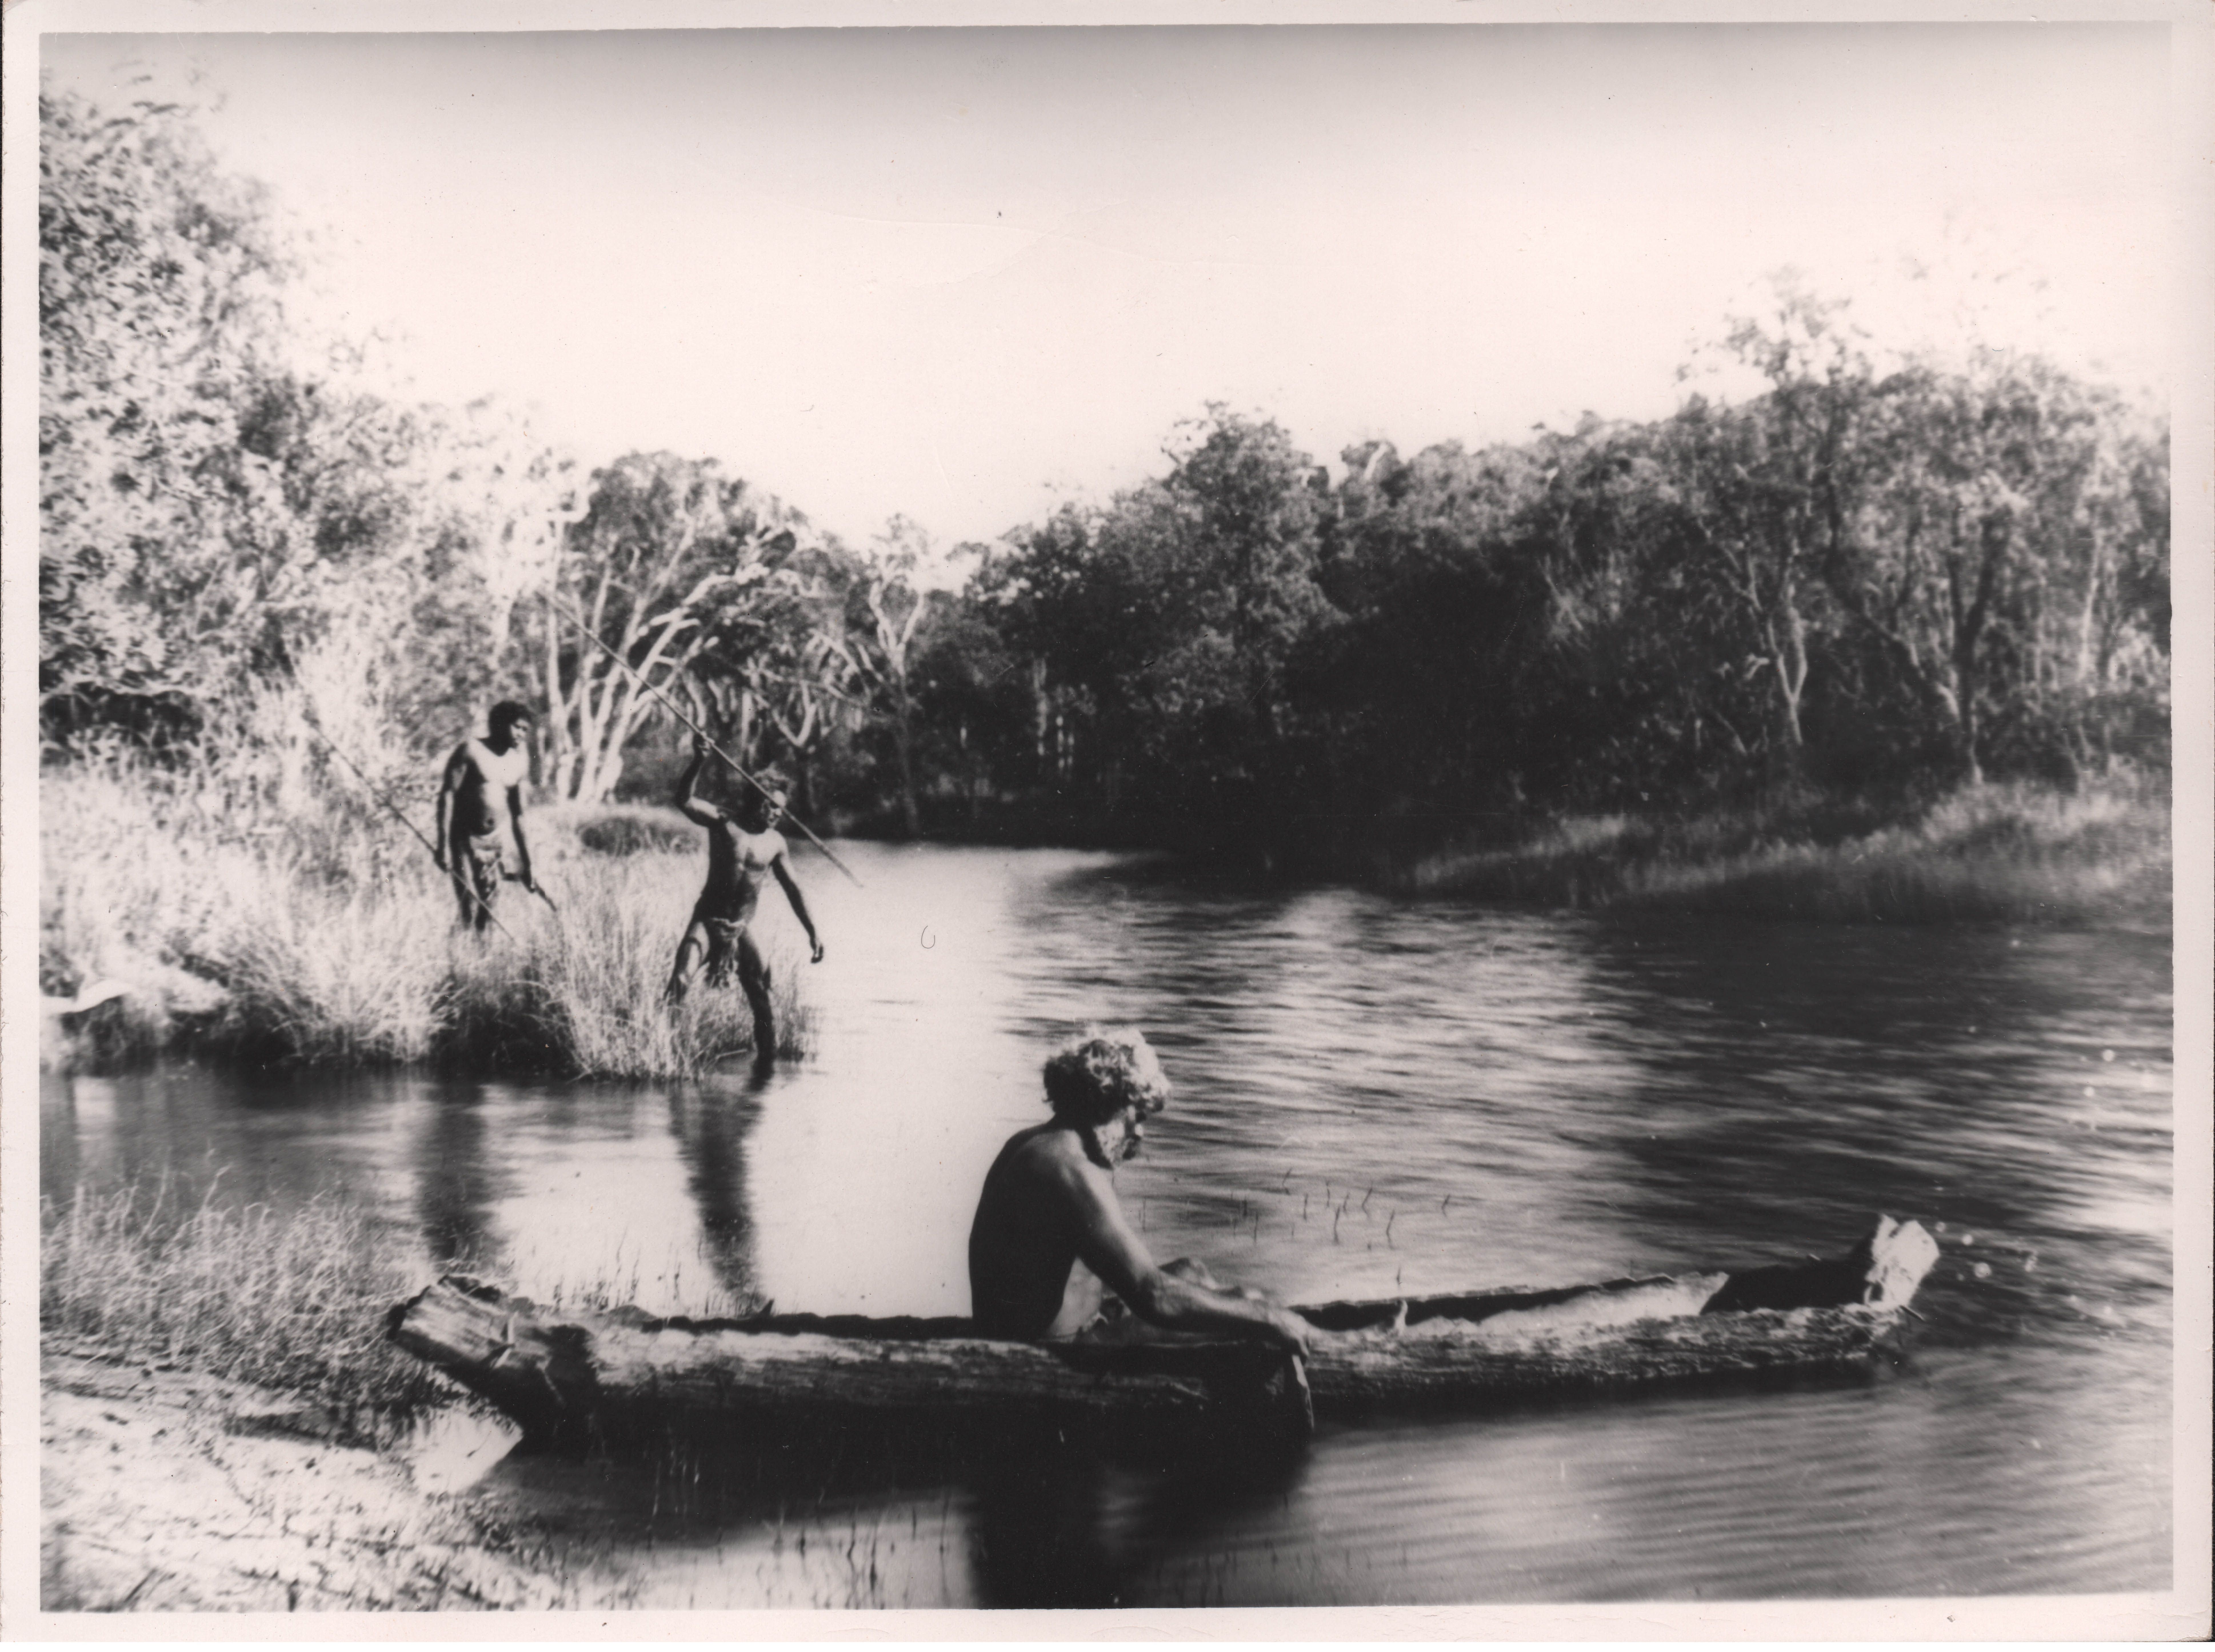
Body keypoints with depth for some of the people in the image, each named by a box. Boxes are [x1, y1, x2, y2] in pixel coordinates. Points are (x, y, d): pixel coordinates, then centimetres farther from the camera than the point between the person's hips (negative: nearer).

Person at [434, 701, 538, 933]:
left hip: (493, 841, 5)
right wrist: (443, 844, -17)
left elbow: (517, 814, 15)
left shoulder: (519, 760, 9)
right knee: (469, 910, -12)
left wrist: (526, 862, 15)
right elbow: (447, 794, -10)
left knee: (487, 912, 3)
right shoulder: (471, 750, -7)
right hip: (463, 838, -5)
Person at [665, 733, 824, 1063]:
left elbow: (793, 890, 12)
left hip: (742, 928, 4)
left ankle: (767, 1059, 24)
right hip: (708, 921, -3)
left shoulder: (775, 843, 3)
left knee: (762, 996, 8)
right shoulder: (723, 824, -7)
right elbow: (685, 801, -23)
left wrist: (812, 932, 10)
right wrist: (699, 762, -37)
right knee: (681, 981, -25)